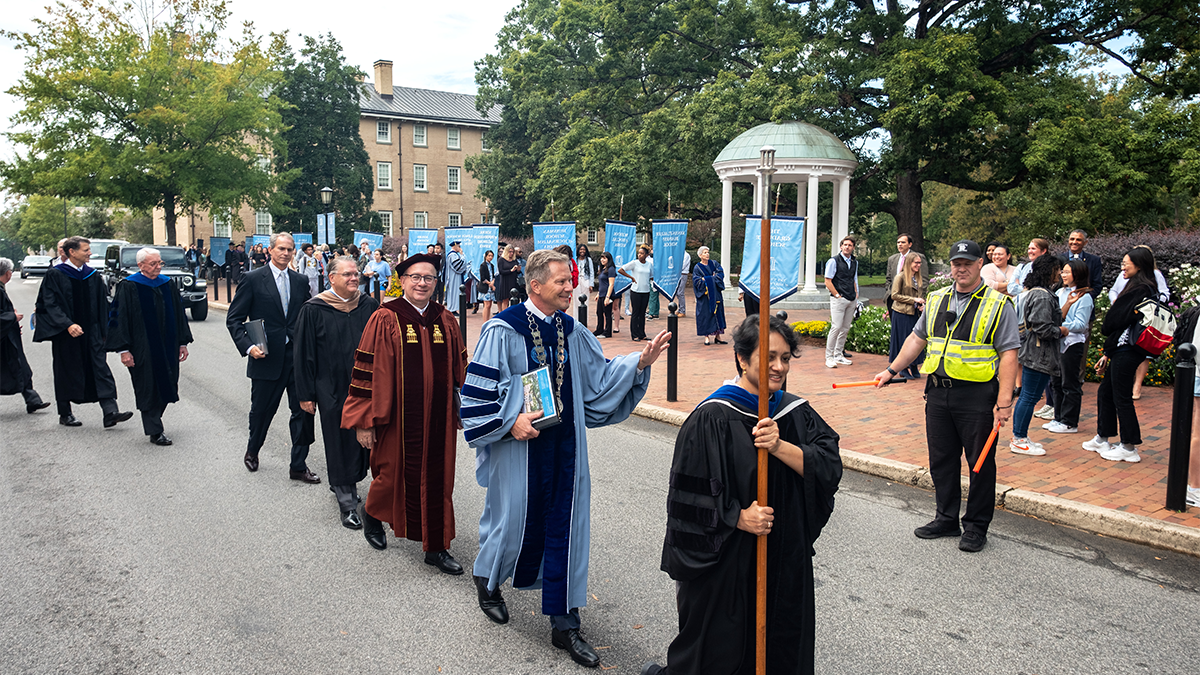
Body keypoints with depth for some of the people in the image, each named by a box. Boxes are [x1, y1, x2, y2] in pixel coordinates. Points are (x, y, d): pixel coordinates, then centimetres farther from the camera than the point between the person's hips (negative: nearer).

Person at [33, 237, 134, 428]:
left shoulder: (93, 276, 8)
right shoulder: (55, 274, -6)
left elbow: (102, 305, 13)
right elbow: (50, 304, -11)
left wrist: (102, 331, 9)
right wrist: (67, 324, -24)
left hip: (91, 332, 4)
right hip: (65, 333, -3)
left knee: (100, 369, -7)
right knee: (66, 373, 7)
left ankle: (110, 413, -13)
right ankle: (65, 414, 21)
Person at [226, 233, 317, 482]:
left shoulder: (301, 282, 8)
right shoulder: (253, 279, -3)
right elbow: (234, 319, -3)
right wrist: (248, 346, -16)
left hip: (297, 357, 3)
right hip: (267, 358, -3)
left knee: (303, 410, 0)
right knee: (261, 410, 12)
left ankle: (299, 465, 12)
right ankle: (252, 451, 41)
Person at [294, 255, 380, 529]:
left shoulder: (369, 306, 2)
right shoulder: (314, 310, -7)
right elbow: (303, 354, -4)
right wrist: (305, 394, -5)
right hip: (333, 391, -3)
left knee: (361, 440, 11)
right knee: (340, 442, 3)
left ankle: (342, 484, 35)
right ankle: (347, 504, 14)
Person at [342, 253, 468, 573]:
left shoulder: (446, 321, 5)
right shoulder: (385, 319, -7)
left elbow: (460, 369, 12)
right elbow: (367, 371, -8)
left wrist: (463, 410, 13)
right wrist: (364, 421, -9)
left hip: (438, 418, 4)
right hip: (399, 417, -3)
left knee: (436, 481, 8)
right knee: (394, 474, 9)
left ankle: (436, 547, 21)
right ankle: (372, 512, 42)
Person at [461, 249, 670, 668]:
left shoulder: (571, 331, 6)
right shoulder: (504, 331, -11)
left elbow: (600, 377, 9)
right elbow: (477, 389, -10)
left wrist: (639, 362, -4)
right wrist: (510, 422, -18)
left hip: (564, 448, 5)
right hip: (520, 447, -5)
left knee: (564, 529, 7)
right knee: (513, 518, 10)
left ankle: (564, 625, 19)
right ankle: (487, 581, 44)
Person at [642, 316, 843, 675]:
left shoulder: (798, 413, 3)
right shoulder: (712, 417, -14)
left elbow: (829, 469, -9)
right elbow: (688, 492, -13)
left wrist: (780, 446, -23)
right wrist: (737, 518, -20)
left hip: (786, 562, 5)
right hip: (724, 561, -5)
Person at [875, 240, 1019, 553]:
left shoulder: (998, 304, -5)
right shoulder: (936, 300, 11)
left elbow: (1008, 353, -9)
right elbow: (917, 339, 19)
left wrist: (1004, 401, -16)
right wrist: (891, 370, 14)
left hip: (977, 395, -5)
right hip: (938, 392, 5)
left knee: (980, 462, 4)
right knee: (941, 459, 12)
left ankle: (976, 527, 18)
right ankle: (946, 519, 27)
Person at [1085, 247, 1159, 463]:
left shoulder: (1141, 290, -17)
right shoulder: (1138, 287, 14)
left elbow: (1117, 321, -19)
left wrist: (1105, 328, 5)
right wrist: (1108, 354, 16)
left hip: (1126, 353, -10)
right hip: (1122, 351, 10)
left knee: (1122, 397, -1)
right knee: (1105, 392, 17)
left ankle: (1129, 448, 9)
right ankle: (1102, 439, 28)